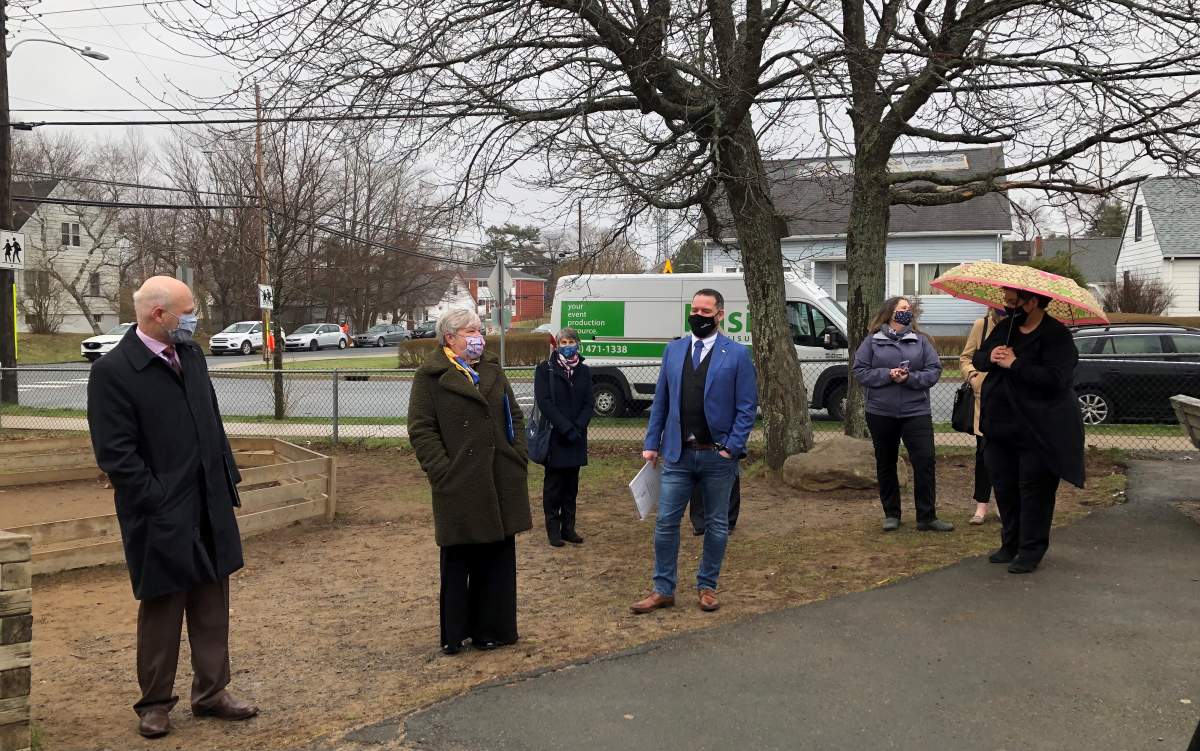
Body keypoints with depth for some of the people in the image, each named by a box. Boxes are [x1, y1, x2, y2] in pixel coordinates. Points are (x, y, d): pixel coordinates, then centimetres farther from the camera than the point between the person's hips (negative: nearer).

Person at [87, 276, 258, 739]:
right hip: (161, 518, -6)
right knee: (161, 610, 8)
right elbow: (115, 453, -16)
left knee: (212, 606, 14)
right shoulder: (113, 371, -15)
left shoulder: (189, 353, 6)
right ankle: (155, 703, 25)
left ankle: (210, 692, 28)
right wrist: (159, 503, -17)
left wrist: (227, 478, 10)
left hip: (209, 507, 6)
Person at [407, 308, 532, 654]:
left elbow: (514, 415, 17)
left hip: (501, 482, 6)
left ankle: (492, 628, 23)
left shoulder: (492, 369, 14)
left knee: (498, 555, 11)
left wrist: (519, 455, 5)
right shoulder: (431, 376, -5)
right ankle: (454, 634, 17)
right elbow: (421, 430, -9)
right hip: (460, 485, -5)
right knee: (458, 560, 4)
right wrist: (443, 472, -15)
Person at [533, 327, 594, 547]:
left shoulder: (584, 371, 10)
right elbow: (544, 402, -10)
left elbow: (588, 404, 6)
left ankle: (568, 527, 15)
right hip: (554, 437, -4)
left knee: (572, 485, 8)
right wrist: (566, 428, -17)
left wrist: (578, 428, -11)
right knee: (553, 485, 1)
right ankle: (553, 529, 8)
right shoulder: (545, 369, -2)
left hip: (576, 437, 4)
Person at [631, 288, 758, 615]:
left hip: (718, 455, -2)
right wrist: (652, 444, 4)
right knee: (665, 523, 3)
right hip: (678, 453, 3)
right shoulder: (673, 350, 7)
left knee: (716, 525, 9)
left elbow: (747, 407, -5)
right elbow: (660, 402, 9)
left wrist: (732, 447, -12)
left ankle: (707, 587, 24)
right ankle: (663, 590, 14)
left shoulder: (737, 354, -3)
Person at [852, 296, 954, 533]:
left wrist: (910, 378, -15)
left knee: (925, 460, -7)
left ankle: (927, 517, 2)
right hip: (881, 413, 0)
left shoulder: (920, 340, 6)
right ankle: (891, 515, 23)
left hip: (916, 412, 0)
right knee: (886, 464, 9)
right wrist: (887, 374, -15)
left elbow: (934, 370, 1)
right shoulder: (873, 341, 2)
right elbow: (860, 371, -2)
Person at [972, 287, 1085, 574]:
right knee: (1004, 487, 13)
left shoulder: (1057, 336, -14)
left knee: (1034, 491, -1)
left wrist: (1014, 364, -24)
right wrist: (990, 357, -9)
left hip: (1038, 431, -7)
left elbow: (1055, 379, -26)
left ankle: (1031, 550, 9)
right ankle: (1010, 543, 27)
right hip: (1000, 426, 7)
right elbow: (977, 358, 15)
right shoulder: (1005, 327, 9)